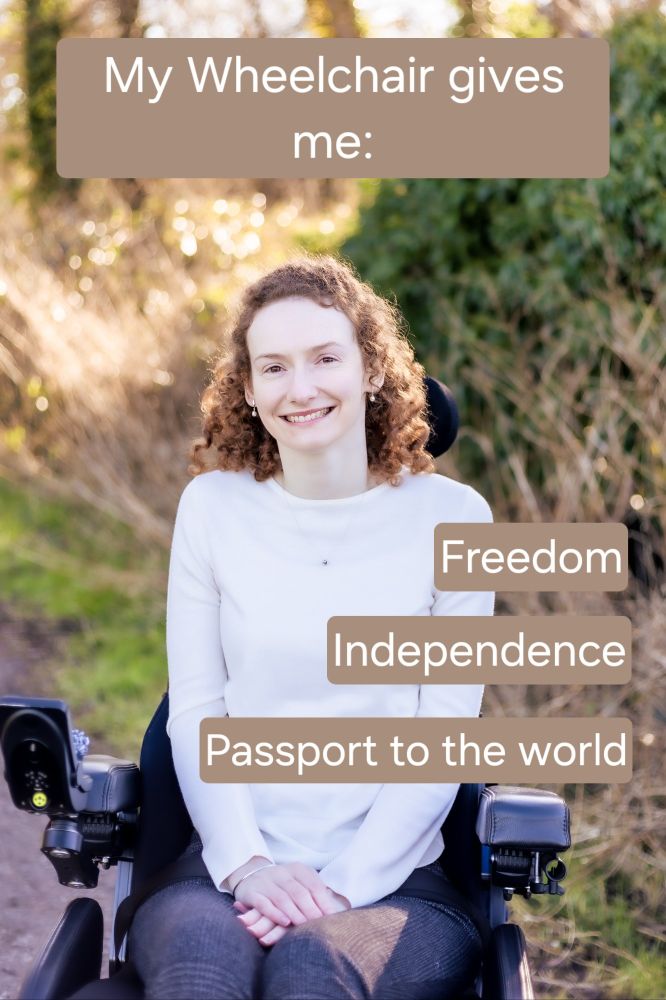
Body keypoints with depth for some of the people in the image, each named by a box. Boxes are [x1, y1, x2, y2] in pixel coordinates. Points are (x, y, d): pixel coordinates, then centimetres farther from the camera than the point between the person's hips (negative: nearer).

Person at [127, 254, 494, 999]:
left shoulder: (449, 517, 3)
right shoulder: (213, 507, 8)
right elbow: (194, 711, 6)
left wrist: (343, 886, -13)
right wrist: (247, 863, -10)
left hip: (391, 878, -1)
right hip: (230, 868, 1)